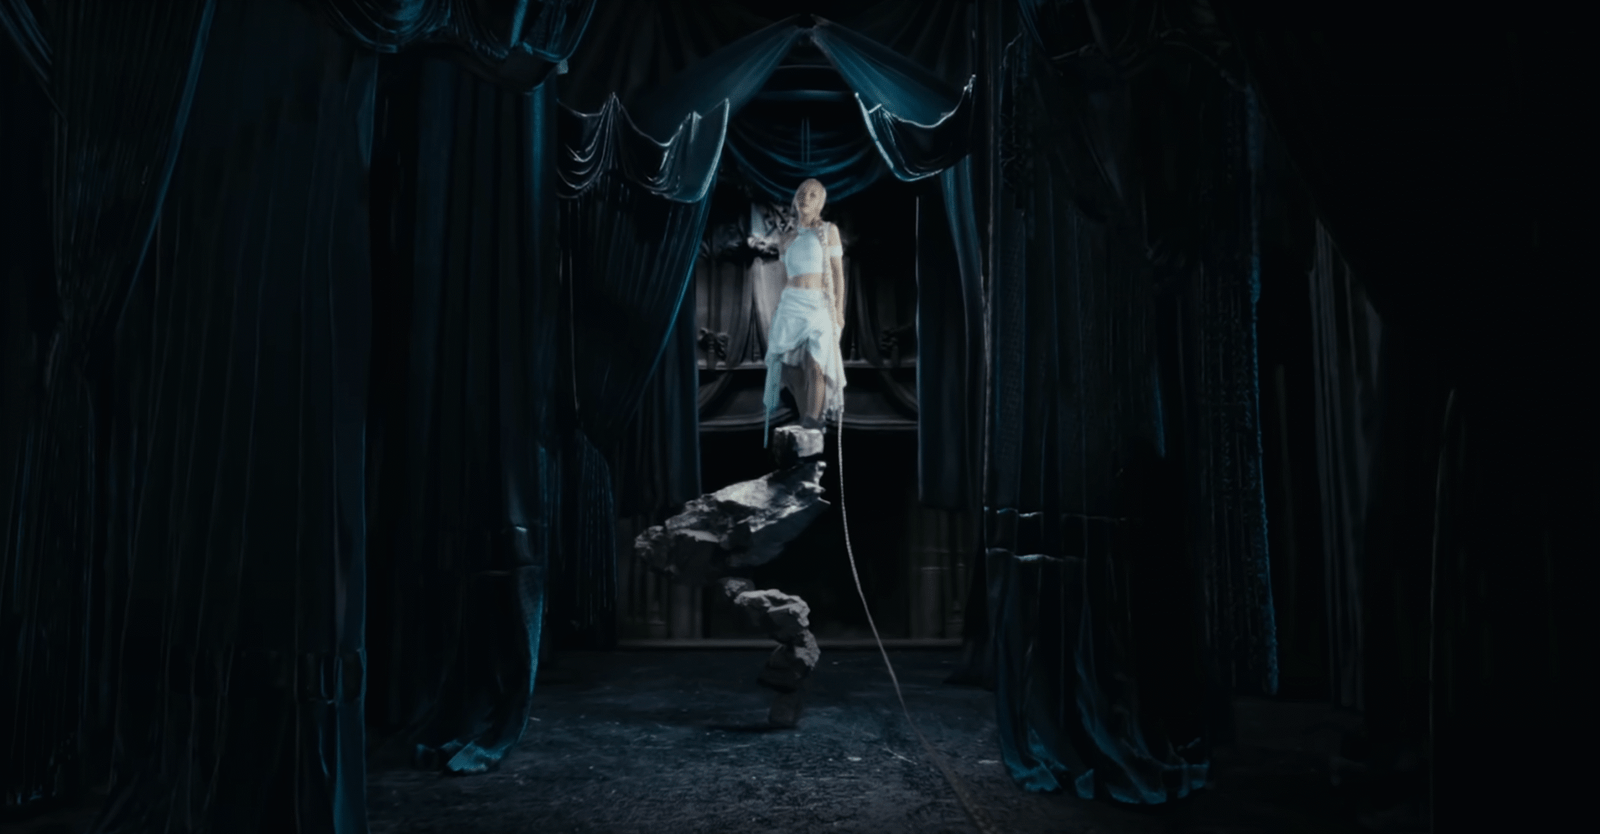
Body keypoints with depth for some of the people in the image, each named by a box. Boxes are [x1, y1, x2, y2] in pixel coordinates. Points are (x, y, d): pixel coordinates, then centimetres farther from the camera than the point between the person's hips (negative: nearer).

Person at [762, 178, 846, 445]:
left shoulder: (829, 231, 4)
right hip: (790, 304, 3)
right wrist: (774, 314, 17)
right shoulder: (785, 240, 14)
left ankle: (815, 419, -6)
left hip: (819, 304, -3)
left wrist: (839, 311, -5)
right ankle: (807, 418, 9)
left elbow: (838, 273, 2)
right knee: (790, 363, -3)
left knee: (815, 362, -15)